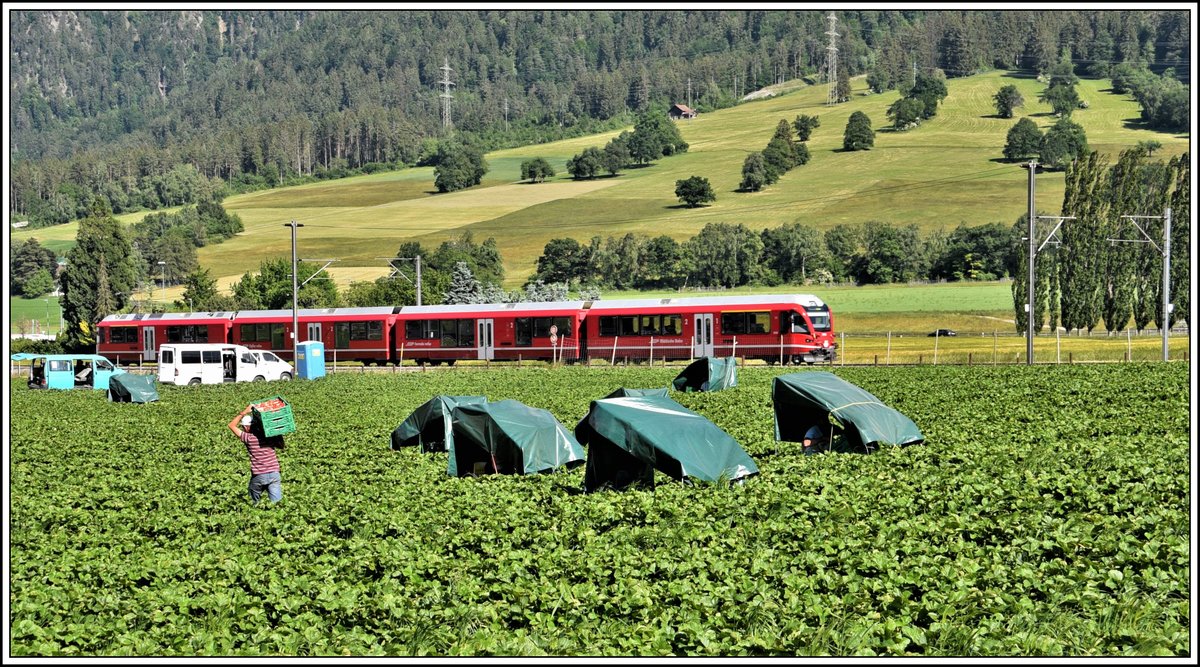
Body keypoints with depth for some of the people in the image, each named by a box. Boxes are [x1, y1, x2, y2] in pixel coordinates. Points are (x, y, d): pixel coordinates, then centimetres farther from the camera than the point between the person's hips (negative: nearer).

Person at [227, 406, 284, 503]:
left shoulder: (249, 438, -7)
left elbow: (232, 425, 2)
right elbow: (281, 446, 23)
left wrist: (243, 412, 1)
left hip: (258, 476, -3)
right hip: (274, 474, 3)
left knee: (254, 503, 18)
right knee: (276, 503, -4)